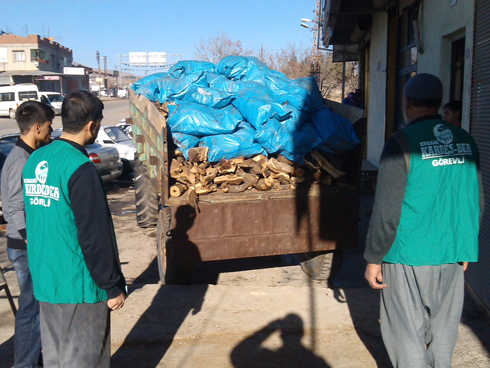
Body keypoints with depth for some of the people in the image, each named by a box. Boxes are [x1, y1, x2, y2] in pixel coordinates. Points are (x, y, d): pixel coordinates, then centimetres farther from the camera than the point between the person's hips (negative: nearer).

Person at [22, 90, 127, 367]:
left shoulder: (35, 160, 5)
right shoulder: (81, 169, -21)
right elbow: (95, 236, -20)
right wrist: (113, 286, -11)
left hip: (43, 281, 8)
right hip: (79, 284, -8)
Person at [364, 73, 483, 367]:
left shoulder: (401, 143, -12)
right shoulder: (466, 141, 6)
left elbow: (387, 210, -14)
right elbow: (477, 202, 13)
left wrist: (374, 258, -5)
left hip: (409, 255, -5)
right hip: (453, 255, 6)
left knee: (407, 332, 7)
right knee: (443, 330, 18)